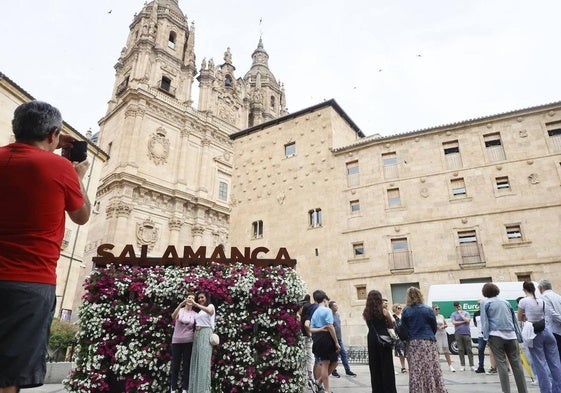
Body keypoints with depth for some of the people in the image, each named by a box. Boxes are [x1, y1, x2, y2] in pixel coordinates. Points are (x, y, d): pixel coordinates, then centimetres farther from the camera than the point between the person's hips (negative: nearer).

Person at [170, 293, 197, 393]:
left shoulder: (195, 314, 3)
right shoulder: (179, 310, 0)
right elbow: (173, 317, -24)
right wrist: (181, 304, -39)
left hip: (188, 342, 0)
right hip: (176, 341, 0)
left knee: (187, 364, 3)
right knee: (175, 364, 5)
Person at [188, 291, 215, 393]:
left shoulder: (210, 306, 3)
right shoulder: (199, 311, 25)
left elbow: (210, 312, -22)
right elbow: (196, 323, 16)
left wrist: (196, 304, -21)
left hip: (205, 334, -7)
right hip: (197, 335, 7)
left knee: (204, 361, -10)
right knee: (195, 362, 3)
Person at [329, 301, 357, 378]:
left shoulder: (337, 314, 9)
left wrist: (340, 336, 19)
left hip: (339, 338, 7)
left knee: (344, 354, 9)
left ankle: (347, 370, 16)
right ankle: (334, 371, 16)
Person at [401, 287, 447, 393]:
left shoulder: (406, 311, -3)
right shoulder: (428, 309, -2)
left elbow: (403, 328, -1)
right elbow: (434, 327, 4)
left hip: (413, 343, 0)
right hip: (428, 342, 0)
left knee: (416, 372, 5)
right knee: (432, 370, 8)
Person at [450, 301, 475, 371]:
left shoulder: (466, 313, 7)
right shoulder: (453, 314, 7)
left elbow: (467, 320, -9)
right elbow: (454, 322, -5)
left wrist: (461, 314, -5)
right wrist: (463, 321, -5)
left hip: (466, 333, 0)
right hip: (458, 334, 1)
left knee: (469, 349, -1)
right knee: (460, 350, 3)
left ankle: (472, 365, 4)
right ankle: (462, 365, 10)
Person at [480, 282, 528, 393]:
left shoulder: (485, 303, 6)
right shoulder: (505, 302, 19)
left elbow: (484, 320, -3)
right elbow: (514, 319, 19)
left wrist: (486, 336, -4)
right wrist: (519, 337, 20)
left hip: (496, 335, -4)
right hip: (511, 335, 4)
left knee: (501, 363, -2)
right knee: (516, 363, 6)